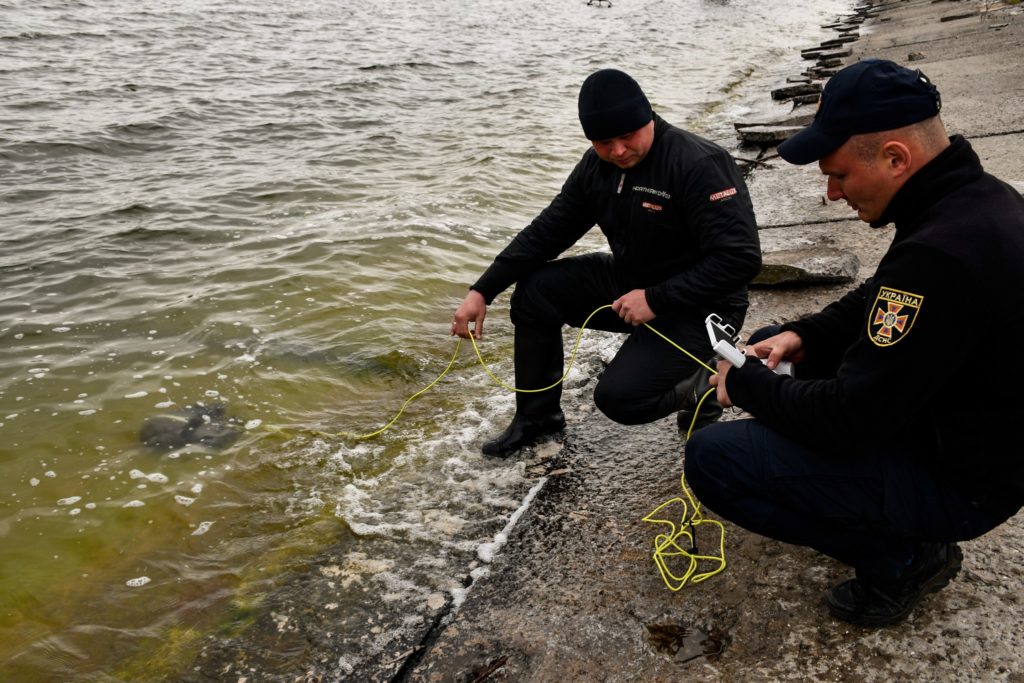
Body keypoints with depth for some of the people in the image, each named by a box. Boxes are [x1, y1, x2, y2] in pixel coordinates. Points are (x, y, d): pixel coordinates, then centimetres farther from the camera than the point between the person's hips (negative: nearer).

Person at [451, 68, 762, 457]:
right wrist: (481, 291, -5)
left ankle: (699, 382, 9)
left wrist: (656, 299, -27)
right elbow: (546, 231, 2)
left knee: (619, 398, -23)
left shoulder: (701, 164, -24)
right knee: (535, 289, -7)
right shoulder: (597, 166, -2)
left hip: (697, 308, -7)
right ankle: (537, 416, 10)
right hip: (629, 283, 7)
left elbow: (740, 259, -27)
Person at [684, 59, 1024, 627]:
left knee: (712, 459, -19)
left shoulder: (942, 254, -33)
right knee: (779, 345, 16)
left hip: (960, 481, -10)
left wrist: (746, 384, -13)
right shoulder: (977, 196, -1)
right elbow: (878, 300, 15)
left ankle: (900, 559, 0)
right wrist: (804, 335, 0)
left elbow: (851, 418, -28)